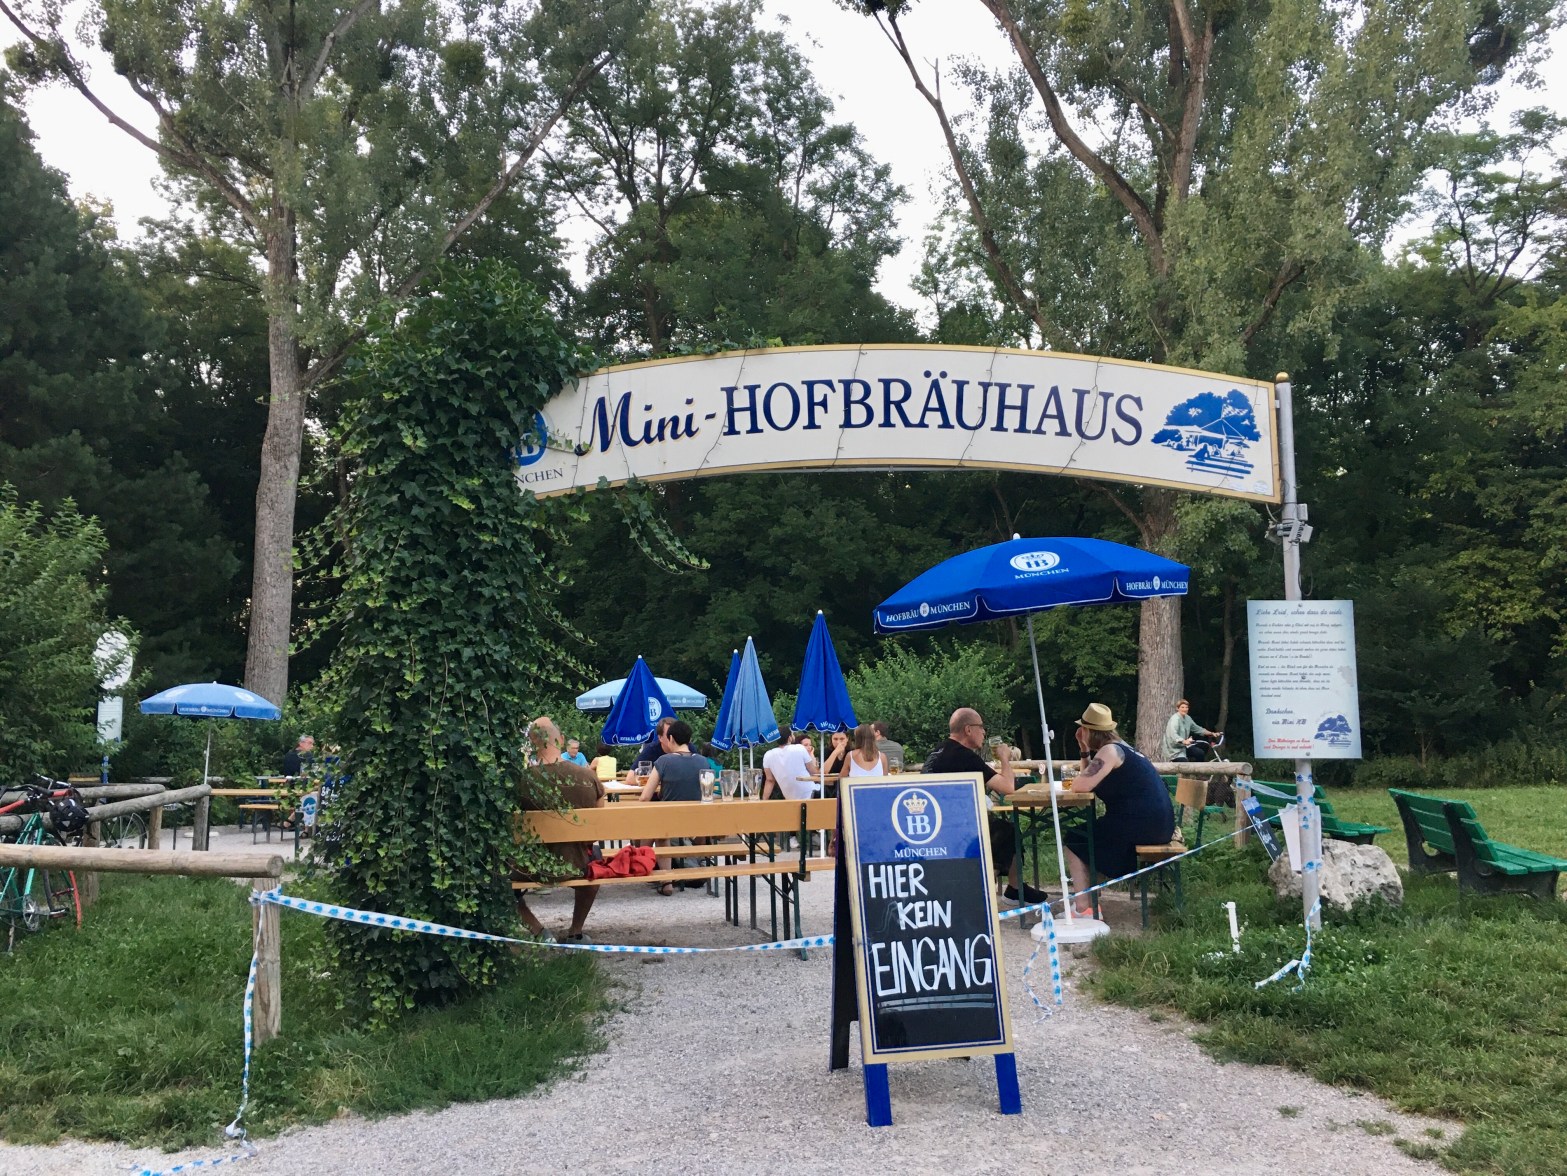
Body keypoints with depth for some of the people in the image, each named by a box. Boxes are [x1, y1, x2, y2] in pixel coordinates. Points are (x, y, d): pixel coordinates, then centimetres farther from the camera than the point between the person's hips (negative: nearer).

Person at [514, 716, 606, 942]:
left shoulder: (523, 779, -18)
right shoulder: (587, 776, -10)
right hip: (577, 866, 2)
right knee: (594, 856, 36)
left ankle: (538, 932, 15)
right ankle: (575, 931, 38)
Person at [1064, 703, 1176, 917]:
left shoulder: (1109, 750, -14)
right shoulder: (1118, 746, 17)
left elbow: (1081, 786, -21)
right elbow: (1088, 779, 22)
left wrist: (1073, 781, 0)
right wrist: (1084, 750, 14)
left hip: (1142, 824, -10)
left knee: (1073, 841, -4)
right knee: (1085, 833, 25)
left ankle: (1083, 909, -8)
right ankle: (1088, 898, 25)